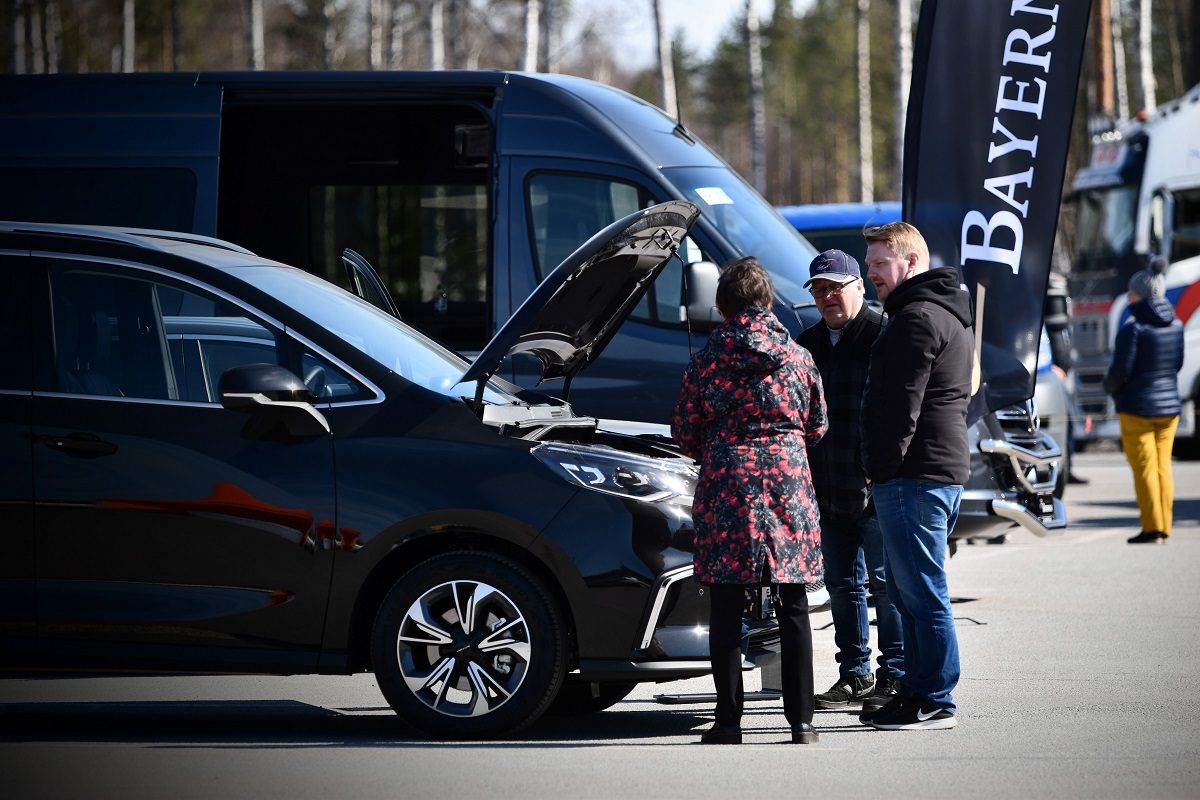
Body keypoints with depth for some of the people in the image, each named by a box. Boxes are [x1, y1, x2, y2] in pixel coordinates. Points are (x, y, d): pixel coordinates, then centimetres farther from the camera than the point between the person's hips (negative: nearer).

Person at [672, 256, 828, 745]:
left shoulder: (710, 359, -3)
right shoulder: (798, 357, 3)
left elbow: (684, 432, 3)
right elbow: (816, 426, 13)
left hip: (726, 487, -2)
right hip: (788, 484, 2)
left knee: (726, 610, 3)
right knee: (793, 608, 7)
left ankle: (729, 721, 1)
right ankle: (801, 719, 7)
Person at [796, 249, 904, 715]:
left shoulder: (883, 336, -7)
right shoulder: (806, 345, 15)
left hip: (877, 488, -7)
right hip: (830, 492, 7)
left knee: (885, 583, -4)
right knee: (843, 585, 11)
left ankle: (896, 677, 2)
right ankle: (855, 675, 19)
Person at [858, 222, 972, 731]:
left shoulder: (917, 318, -14)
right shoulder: (947, 315, 21)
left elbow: (900, 405, -19)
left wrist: (882, 468, -14)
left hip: (913, 475, -11)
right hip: (945, 471, 11)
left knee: (922, 593, -8)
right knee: (908, 592, 15)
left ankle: (935, 702, -7)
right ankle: (918, 690, 19)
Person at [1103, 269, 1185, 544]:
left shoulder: (1133, 327, -17)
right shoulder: (1176, 325, 3)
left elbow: (1121, 369, -16)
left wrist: (1109, 386, 3)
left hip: (1138, 407, -6)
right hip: (1169, 405, 6)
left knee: (1144, 468, -2)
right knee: (1163, 467, 11)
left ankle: (1152, 528, -2)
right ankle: (1164, 528, 12)